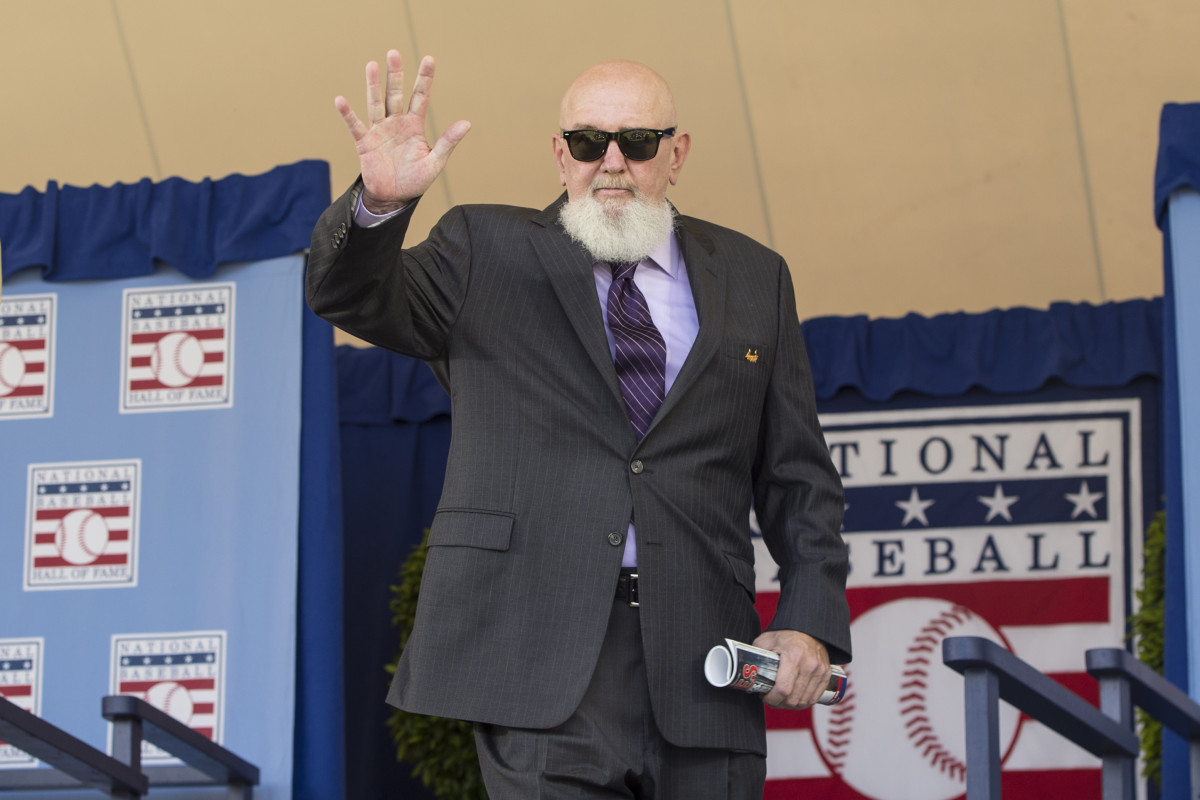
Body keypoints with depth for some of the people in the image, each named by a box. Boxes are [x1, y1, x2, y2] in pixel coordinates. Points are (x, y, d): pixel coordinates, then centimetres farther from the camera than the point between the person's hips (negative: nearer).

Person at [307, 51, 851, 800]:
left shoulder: (752, 277, 16)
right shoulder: (487, 253, 10)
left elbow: (798, 475, 15)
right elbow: (352, 296, -5)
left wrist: (811, 619, 1)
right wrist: (380, 202, -26)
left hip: (699, 672, 3)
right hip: (539, 653, -3)